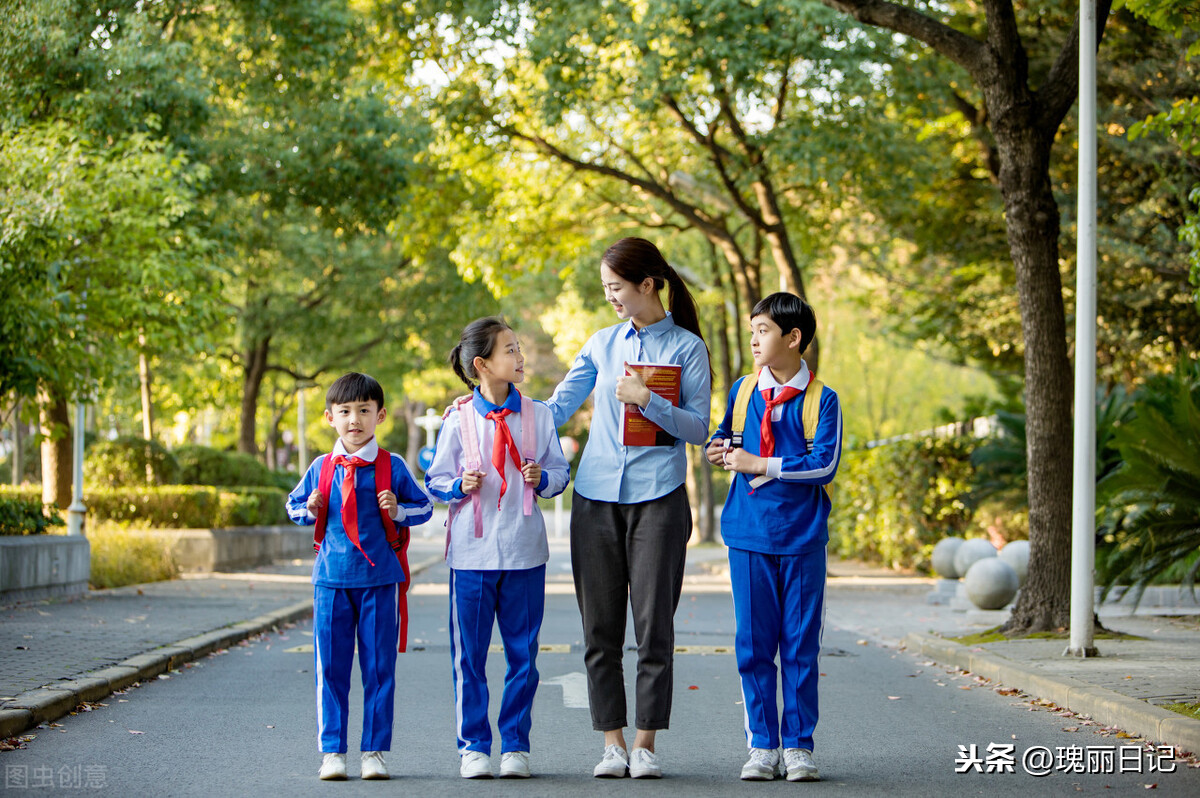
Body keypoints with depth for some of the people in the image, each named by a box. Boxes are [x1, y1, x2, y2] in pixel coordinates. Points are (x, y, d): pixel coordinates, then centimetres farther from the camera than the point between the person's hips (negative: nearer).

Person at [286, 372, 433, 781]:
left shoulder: (392, 467, 0)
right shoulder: (321, 468, 6)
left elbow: (424, 507, 8)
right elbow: (294, 505, 19)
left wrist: (398, 511, -12)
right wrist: (310, 509, -2)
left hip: (380, 580, -1)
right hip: (332, 579, 2)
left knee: (379, 667, 2)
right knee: (330, 668, 2)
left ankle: (375, 751, 10)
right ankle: (332, 751, 9)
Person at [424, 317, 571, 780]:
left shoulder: (537, 415, 4)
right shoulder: (458, 419, -1)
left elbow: (560, 472, 10)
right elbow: (436, 478, 5)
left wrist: (542, 477, -11)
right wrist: (459, 486, -15)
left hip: (525, 550, 2)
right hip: (472, 549, -2)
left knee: (522, 652, 5)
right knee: (469, 654, 2)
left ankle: (515, 745, 15)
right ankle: (473, 746, 12)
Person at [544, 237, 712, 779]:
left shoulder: (687, 347, 2)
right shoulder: (602, 343, 13)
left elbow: (698, 428, -3)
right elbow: (555, 408, 16)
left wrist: (646, 400, -14)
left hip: (657, 496, -3)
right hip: (596, 496, 4)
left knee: (654, 626, -4)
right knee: (600, 628, 3)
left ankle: (645, 743, 5)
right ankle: (612, 741, 9)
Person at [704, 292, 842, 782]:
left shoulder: (821, 400, -3)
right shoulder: (742, 391, 9)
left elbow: (825, 464, -12)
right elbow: (725, 437, 25)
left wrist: (759, 464, -13)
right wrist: (719, 450, 2)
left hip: (802, 538, -3)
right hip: (748, 534, 3)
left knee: (800, 645, 2)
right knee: (753, 643, 3)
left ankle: (798, 746, 10)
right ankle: (761, 746, 11)